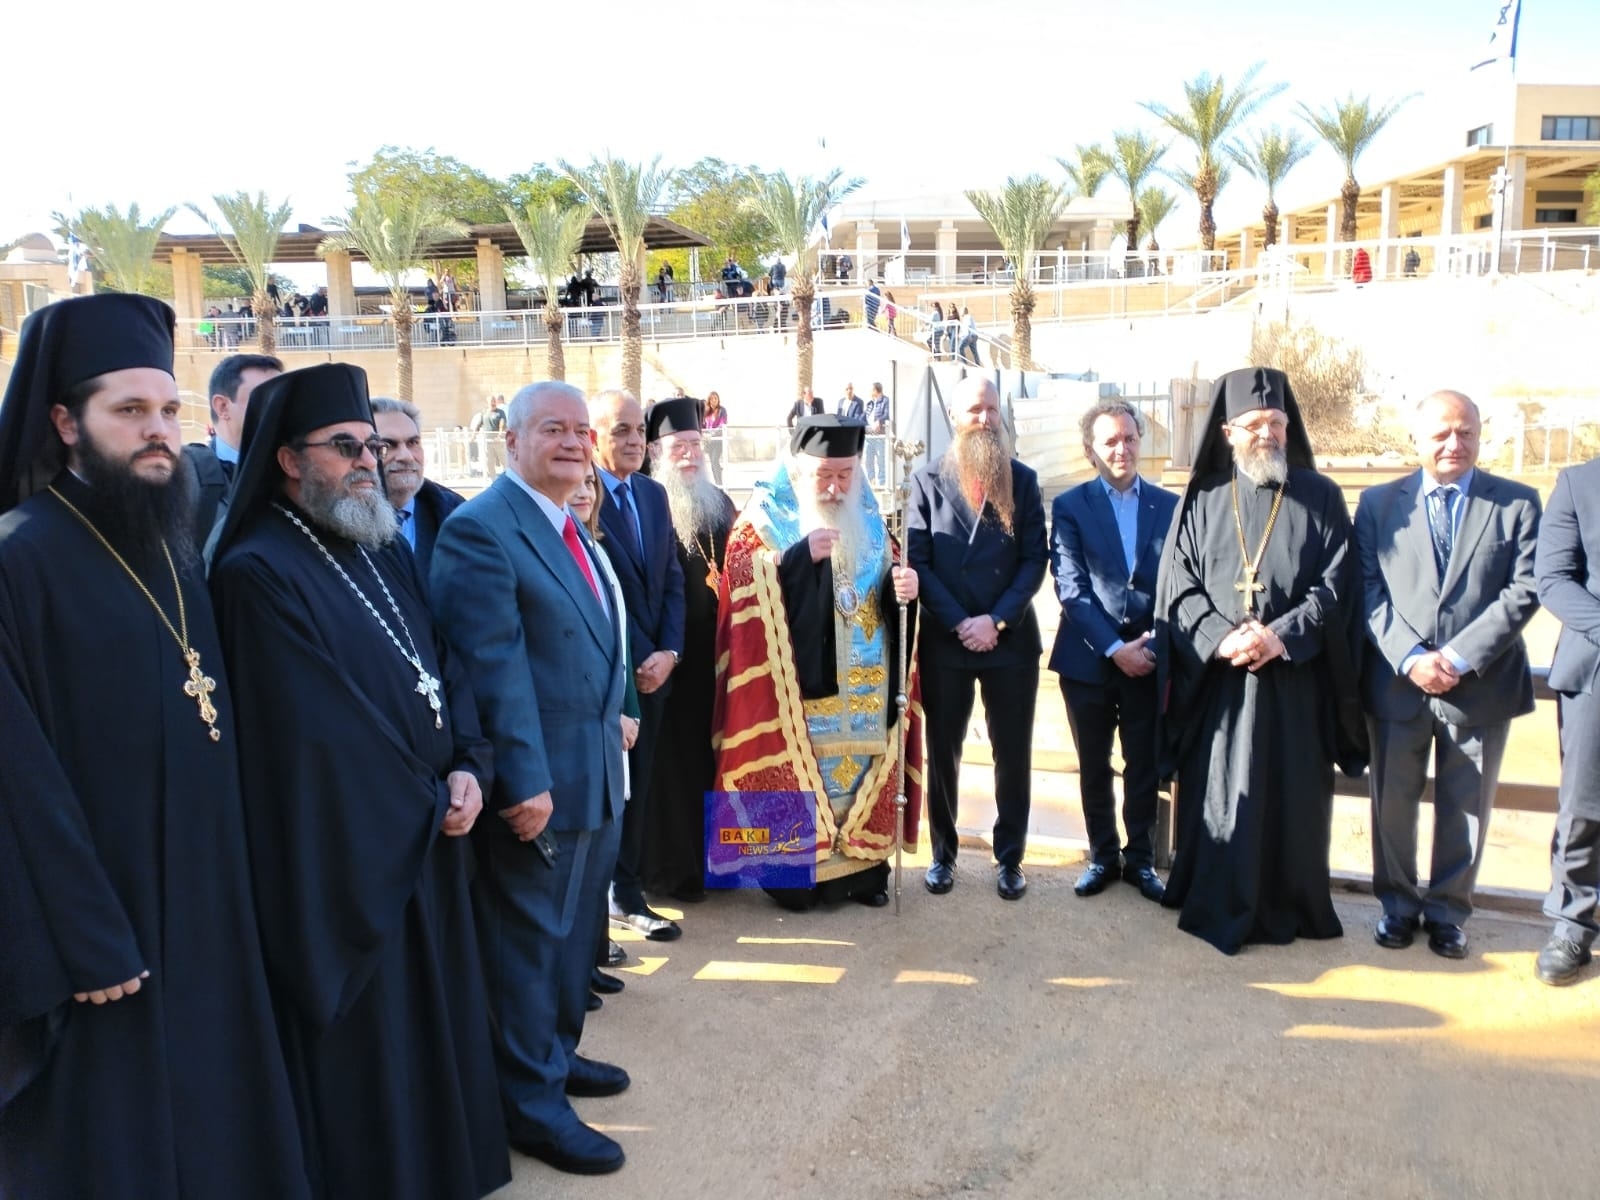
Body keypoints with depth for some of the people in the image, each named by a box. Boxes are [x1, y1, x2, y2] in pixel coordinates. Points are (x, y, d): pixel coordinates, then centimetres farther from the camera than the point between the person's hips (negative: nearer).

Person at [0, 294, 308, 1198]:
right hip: (96, 930, -7)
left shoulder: (176, 551, 8)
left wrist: (230, 881, 10)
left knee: (216, 1113, 18)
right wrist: (84, 944, -18)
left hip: (205, 904, 7)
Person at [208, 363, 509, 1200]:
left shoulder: (386, 553, 10)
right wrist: (427, 800, -12)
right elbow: (321, 729, -20)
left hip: (426, 833, 8)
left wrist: (468, 768, -7)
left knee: (433, 1017, 19)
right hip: (343, 851, -8)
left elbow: (442, 666, 9)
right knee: (366, 1041, 6)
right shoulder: (258, 571, -15)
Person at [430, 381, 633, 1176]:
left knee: (576, 928, 21)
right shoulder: (480, 529, -16)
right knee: (529, 938, 6)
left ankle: (555, 1051, 40)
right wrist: (526, 780, -23)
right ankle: (531, 1102, 21)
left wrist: (615, 720, 13)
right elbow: (496, 666, -21)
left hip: (597, 775, 9)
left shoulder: (572, 531, 12)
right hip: (537, 782, -9)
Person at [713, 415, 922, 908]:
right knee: (798, 774, -1)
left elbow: (888, 577, 14)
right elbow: (744, 594, -14)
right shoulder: (762, 521, -5)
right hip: (797, 682, -4)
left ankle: (864, 866, 22)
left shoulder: (869, 518, 9)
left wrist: (903, 583, -10)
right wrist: (801, 556, -23)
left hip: (865, 685, 5)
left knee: (863, 767, 10)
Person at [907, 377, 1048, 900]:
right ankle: (943, 853, 24)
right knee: (942, 750, 9)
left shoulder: (1023, 480, 4)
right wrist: (958, 623, -14)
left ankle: (1010, 857, 20)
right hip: (944, 641, 0)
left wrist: (997, 619, -13)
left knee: (1014, 753, 6)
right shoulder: (928, 481, 1)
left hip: (1011, 639, 1)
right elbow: (917, 561, -4)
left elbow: (1036, 558, -1)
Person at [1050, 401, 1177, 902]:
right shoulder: (1070, 506, -1)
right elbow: (1070, 588, -7)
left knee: (1144, 766, 10)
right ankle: (1102, 856, 25)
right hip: (1089, 659, -1)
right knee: (1094, 767, 10)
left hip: (1149, 659, 1)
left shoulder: (1169, 505, 5)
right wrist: (1114, 648, -14)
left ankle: (1140, 858, 25)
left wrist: (1157, 648, -10)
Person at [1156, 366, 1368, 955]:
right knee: (1218, 794, 3)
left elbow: (1337, 585, -1)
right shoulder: (1202, 500, 6)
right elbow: (1177, 584, 1)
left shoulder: (1320, 497, 5)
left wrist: (1283, 635, -15)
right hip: (1216, 677, 0)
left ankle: (1292, 907, 19)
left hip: (1297, 677, 0)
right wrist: (1220, 638, -15)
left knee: (1293, 796, 4)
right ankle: (1218, 907, 15)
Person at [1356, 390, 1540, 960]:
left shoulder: (1516, 503, 3)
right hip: (1396, 682, 1)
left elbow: (1525, 591, -5)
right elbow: (1368, 590, -1)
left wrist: (1460, 657, -14)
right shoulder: (1379, 503, 5)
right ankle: (1398, 904, 26)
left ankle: (1447, 911, 26)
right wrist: (1410, 656, -14)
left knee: (1466, 808, 9)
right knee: (1392, 801, 9)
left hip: (1482, 684, 0)